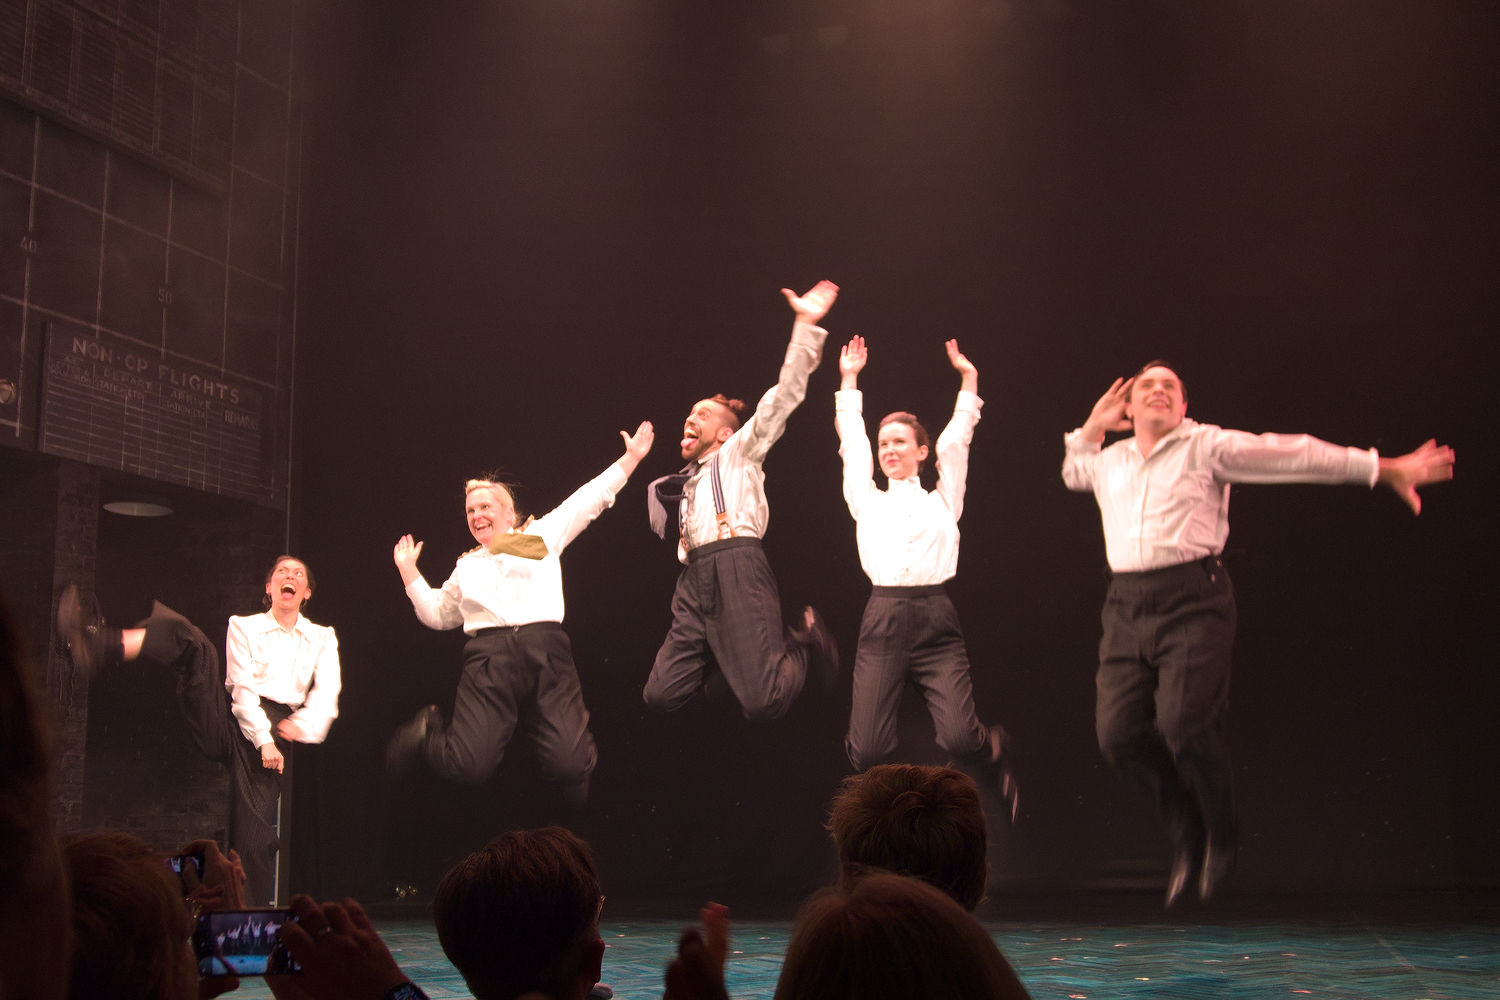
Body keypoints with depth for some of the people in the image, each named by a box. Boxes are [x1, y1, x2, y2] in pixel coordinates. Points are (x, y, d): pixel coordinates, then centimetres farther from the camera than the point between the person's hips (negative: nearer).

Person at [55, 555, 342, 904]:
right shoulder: (244, 627, 17)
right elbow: (242, 687, 3)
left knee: (254, 833, -13)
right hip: (231, 719, 0)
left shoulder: (322, 638, 20)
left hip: (273, 730, 0)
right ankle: (98, 645, -45)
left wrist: (302, 724, -14)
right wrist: (262, 738, -10)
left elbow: (327, 692, 5)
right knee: (190, 640, -22)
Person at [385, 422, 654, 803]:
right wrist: (409, 572, 28)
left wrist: (631, 458, 16)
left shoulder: (542, 536, 20)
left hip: (545, 652, -1)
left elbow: (590, 499, 19)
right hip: (489, 656, 2)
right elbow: (437, 614, 34)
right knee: (471, 766, -15)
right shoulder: (467, 566, 29)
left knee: (571, 766, -19)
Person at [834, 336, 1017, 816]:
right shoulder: (867, 502, 20)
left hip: (936, 619, -1)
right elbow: (852, 443, 21)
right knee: (867, 753, -11)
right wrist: (848, 381, 24)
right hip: (882, 619, 1)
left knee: (960, 738, -17)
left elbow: (955, 442, 17)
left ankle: (993, 751, 20)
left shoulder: (942, 501, 18)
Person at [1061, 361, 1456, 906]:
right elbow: (1072, 471, 44)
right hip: (1127, 605, 5)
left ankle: (1221, 832, 6)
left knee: (1183, 719, -20)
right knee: (1118, 729, -8)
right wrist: (1091, 427, 26)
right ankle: (1187, 831, 15)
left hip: (1194, 599, -5)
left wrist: (1386, 469, 2)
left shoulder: (1207, 446, 6)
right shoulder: (1107, 460, 21)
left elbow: (1294, 454, 3)